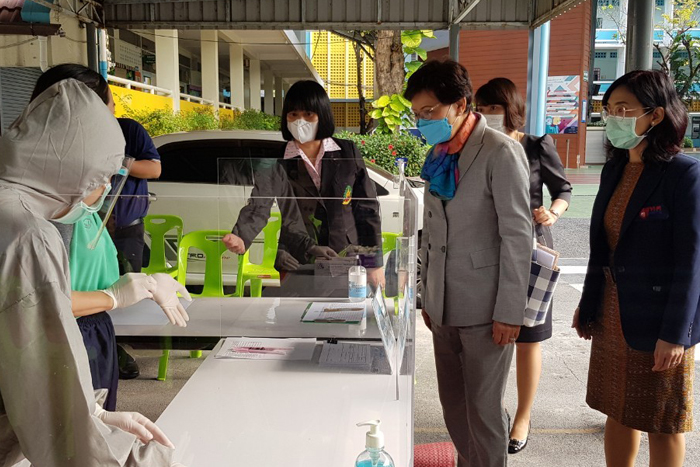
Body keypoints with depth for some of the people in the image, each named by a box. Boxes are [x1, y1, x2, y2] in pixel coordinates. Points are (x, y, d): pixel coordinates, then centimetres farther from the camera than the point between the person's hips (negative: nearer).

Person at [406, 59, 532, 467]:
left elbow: (518, 236, -14)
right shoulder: (438, 154, 11)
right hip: (445, 306, 7)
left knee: (484, 408, 4)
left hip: (485, 309, -7)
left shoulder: (501, 152, -12)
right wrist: (428, 296, 15)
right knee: (453, 403, 15)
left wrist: (509, 312, -15)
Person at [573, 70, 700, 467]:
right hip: (612, 316, 6)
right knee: (618, 412, 17)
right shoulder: (615, 169, 6)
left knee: (661, 423, 10)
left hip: (657, 321, -6)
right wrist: (588, 303, 14)